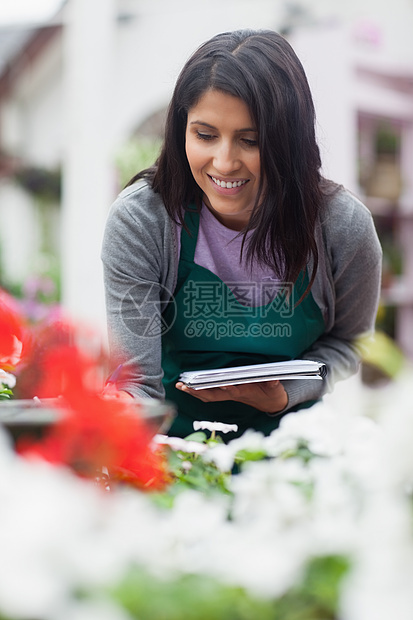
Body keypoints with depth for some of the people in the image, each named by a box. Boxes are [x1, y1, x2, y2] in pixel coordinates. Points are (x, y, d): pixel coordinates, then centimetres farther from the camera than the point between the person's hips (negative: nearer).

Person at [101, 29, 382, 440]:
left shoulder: (343, 226, -13)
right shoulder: (139, 220, -16)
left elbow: (346, 341, 6)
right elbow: (136, 382, -18)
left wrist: (285, 395, -14)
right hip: (172, 435, -3)